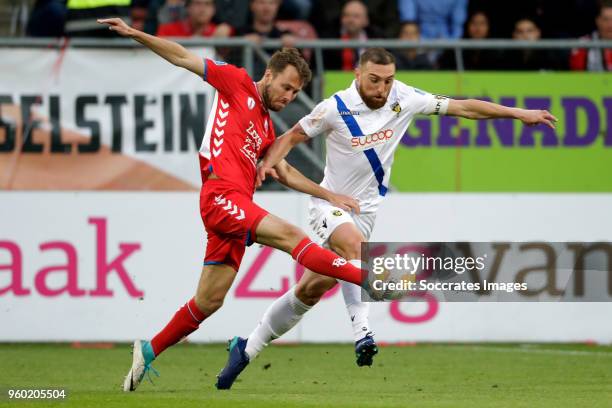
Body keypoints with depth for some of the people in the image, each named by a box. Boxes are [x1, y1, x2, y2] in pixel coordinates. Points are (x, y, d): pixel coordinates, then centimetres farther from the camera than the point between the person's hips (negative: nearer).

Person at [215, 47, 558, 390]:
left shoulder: (403, 99, -10)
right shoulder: (336, 108, -18)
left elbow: (462, 107, -5)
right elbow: (291, 137, -5)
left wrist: (519, 113, -6)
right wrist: (268, 164, -25)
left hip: (365, 209, 4)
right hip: (331, 204, -4)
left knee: (311, 290, 7)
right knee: (356, 245, -36)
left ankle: (247, 348, 20)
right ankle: (362, 328, -39)